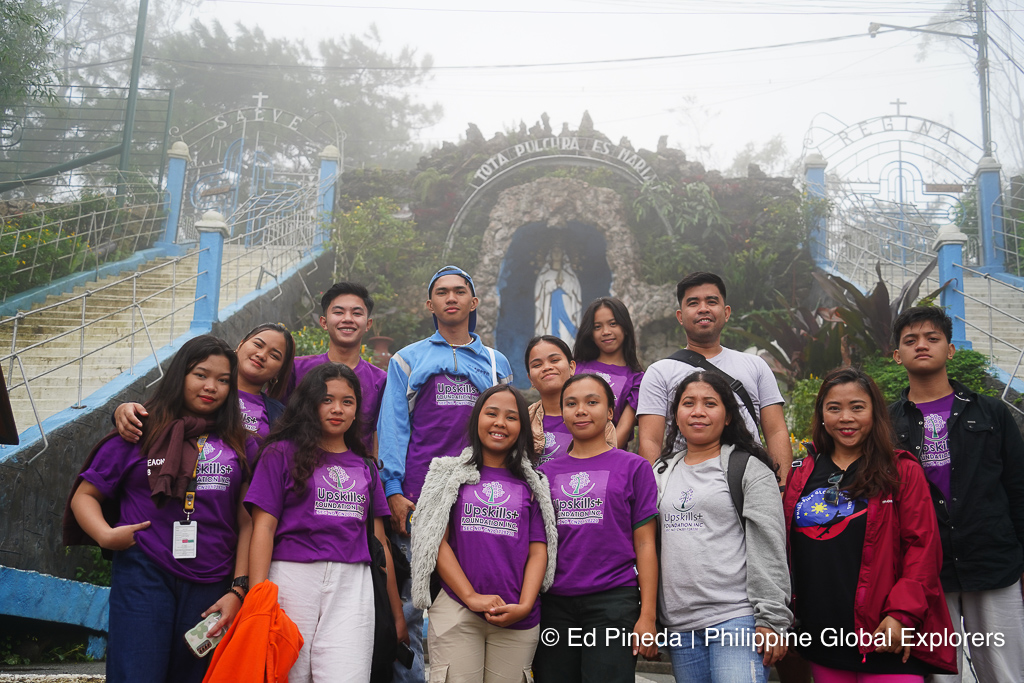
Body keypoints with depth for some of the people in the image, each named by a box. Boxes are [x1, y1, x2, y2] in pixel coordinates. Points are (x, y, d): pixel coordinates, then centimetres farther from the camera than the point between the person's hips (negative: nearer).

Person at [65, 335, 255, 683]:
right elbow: (84, 495, 7)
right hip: (144, 576, -2)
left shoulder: (240, 445, 9)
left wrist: (238, 590, -1)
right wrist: (105, 534, -12)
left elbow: (247, 523, 6)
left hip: (210, 587, 2)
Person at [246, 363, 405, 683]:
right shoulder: (282, 453, 7)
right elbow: (264, 528, 0)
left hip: (352, 584, 2)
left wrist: (398, 613, 16)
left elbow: (380, 542, 17)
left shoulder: (365, 466, 17)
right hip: (293, 576, -2)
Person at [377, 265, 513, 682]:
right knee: (412, 599, 0)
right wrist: (393, 491, -6)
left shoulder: (495, 363, 17)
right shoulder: (408, 360, 13)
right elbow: (392, 427, 6)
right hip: (417, 496, -1)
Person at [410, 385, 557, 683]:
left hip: (515, 617, 1)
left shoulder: (532, 484, 11)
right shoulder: (451, 474, 9)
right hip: (456, 611, -1)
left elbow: (538, 550, 5)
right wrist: (472, 597, -9)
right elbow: (438, 542, 1)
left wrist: (524, 606, -9)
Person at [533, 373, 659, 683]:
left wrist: (647, 615, -6)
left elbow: (645, 544, 0)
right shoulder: (546, 472, 12)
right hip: (554, 604, 3)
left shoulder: (633, 466, 4)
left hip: (614, 601, -3)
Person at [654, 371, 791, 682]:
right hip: (680, 625, 5)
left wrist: (771, 619, -11)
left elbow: (769, 548, -5)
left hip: (737, 619, -5)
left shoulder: (749, 468, 0)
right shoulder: (662, 472, 15)